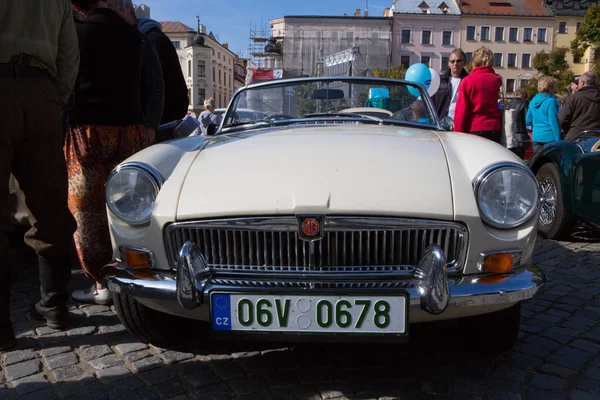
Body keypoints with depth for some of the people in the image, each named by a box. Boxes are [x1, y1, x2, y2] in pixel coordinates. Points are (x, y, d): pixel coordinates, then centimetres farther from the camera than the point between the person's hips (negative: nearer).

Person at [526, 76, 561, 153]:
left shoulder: (533, 101, 8)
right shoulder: (551, 101, -11)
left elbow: (527, 122, 13)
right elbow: (554, 123, -13)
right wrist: (558, 140, -9)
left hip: (536, 138, 6)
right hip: (549, 138, -6)